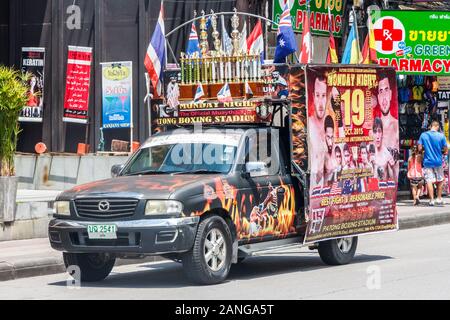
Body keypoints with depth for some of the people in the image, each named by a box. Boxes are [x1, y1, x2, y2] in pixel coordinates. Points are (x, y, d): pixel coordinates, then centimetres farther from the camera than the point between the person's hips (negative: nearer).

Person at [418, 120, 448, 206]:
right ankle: (439, 198, 19)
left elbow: (420, 149, -3)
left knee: (429, 181, 0)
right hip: (438, 161, 0)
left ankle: (432, 200, -5)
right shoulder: (441, 136, -6)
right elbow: (445, 150, -3)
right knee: (439, 180, 17)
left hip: (427, 162, 0)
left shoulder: (423, 135, -3)